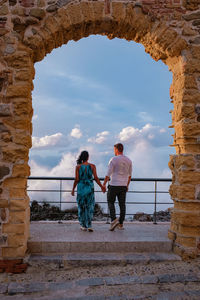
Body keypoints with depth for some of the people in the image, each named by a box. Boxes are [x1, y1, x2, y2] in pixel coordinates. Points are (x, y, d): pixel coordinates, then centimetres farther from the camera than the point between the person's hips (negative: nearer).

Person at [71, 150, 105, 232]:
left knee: (81, 207, 13)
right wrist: (101, 187, 3)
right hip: (90, 188, 0)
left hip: (81, 188, 0)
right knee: (90, 207, 11)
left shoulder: (78, 167, -4)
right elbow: (96, 178, -6)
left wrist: (73, 189, 4)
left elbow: (76, 179, -6)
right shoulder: (92, 166, -3)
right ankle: (89, 225, 1)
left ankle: (84, 226, 18)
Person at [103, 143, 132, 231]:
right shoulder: (128, 160, 6)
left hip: (114, 185, -4)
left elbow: (108, 174, -12)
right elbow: (129, 175, 15)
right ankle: (121, 224, 11)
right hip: (123, 186, 5)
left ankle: (114, 220, -8)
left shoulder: (113, 160, -12)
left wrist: (104, 184, -1)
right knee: (122, 204, 8)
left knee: (111, 203, 9)